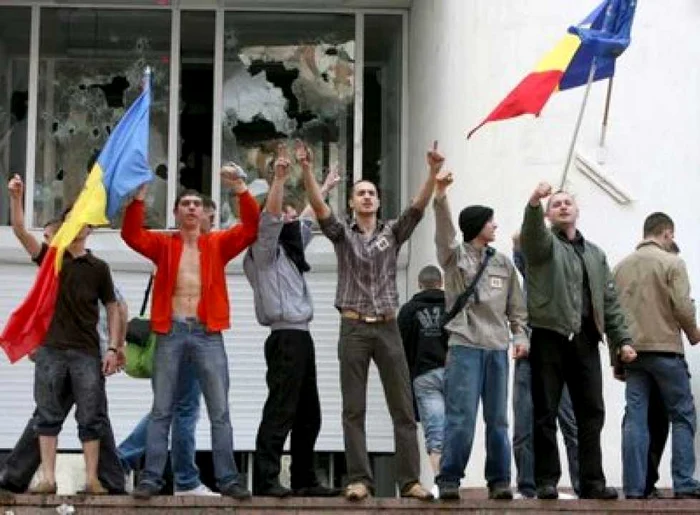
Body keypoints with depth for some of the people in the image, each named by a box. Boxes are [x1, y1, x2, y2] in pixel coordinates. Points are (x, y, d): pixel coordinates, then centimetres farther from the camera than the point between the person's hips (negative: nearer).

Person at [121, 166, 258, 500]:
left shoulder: (218, 244, 8)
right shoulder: (163, 245, 7)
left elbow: (251, 229, -4)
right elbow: (131, 234, -8)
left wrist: (241, 191, -16)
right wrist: (139, 197, -20)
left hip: (208, 333, 0)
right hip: (170, 332, 0)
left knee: (219, 411, 1)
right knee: (161, 410, 4)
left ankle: (228, 478, 4)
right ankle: (151, 477, 6)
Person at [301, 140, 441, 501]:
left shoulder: (393, 233, 10)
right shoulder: (342, 234, 6)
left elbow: (419, 207, -4)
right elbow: (318, 206, -10)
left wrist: (433, 172, -20)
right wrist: (306, 169, -26)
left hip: (387, 328, 1)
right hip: (353, 328, -1)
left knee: (403, 408, -1)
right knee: (354, 410, -1)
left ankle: (410, 480, 1)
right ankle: (359, 479, 1)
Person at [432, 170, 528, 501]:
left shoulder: (503, 263, 15)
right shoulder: (455, 256, 3)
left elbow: (516, 307, 18)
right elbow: (444, 233, -17)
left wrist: (520, 336, 4)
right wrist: (440, 197, -32)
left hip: (497, 349, 4)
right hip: (465, 346, -4)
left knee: (498, 420, 5)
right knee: (461, 417, -9)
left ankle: (499, 481, 11)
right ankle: (449, 480, -2)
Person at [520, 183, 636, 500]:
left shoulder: (595, 254, 22)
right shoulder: (543, 244, 6)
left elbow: (609, 301, 19)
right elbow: (531, 234, -20)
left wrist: (622, 339, 9)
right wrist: (534, 203, -40)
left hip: (586, 340, 5)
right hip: (549, 337, -4)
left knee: (591, 413, 2)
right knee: (546, 413, -3)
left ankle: (592, 482, 6)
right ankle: (547, 481, 1)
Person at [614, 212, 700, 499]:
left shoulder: (621, 266, 10)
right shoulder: (672, 263, -4)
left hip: (632, 350, 4)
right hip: (665, 349, -4)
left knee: (635, 419, 3)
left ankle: (634, 487, -1)